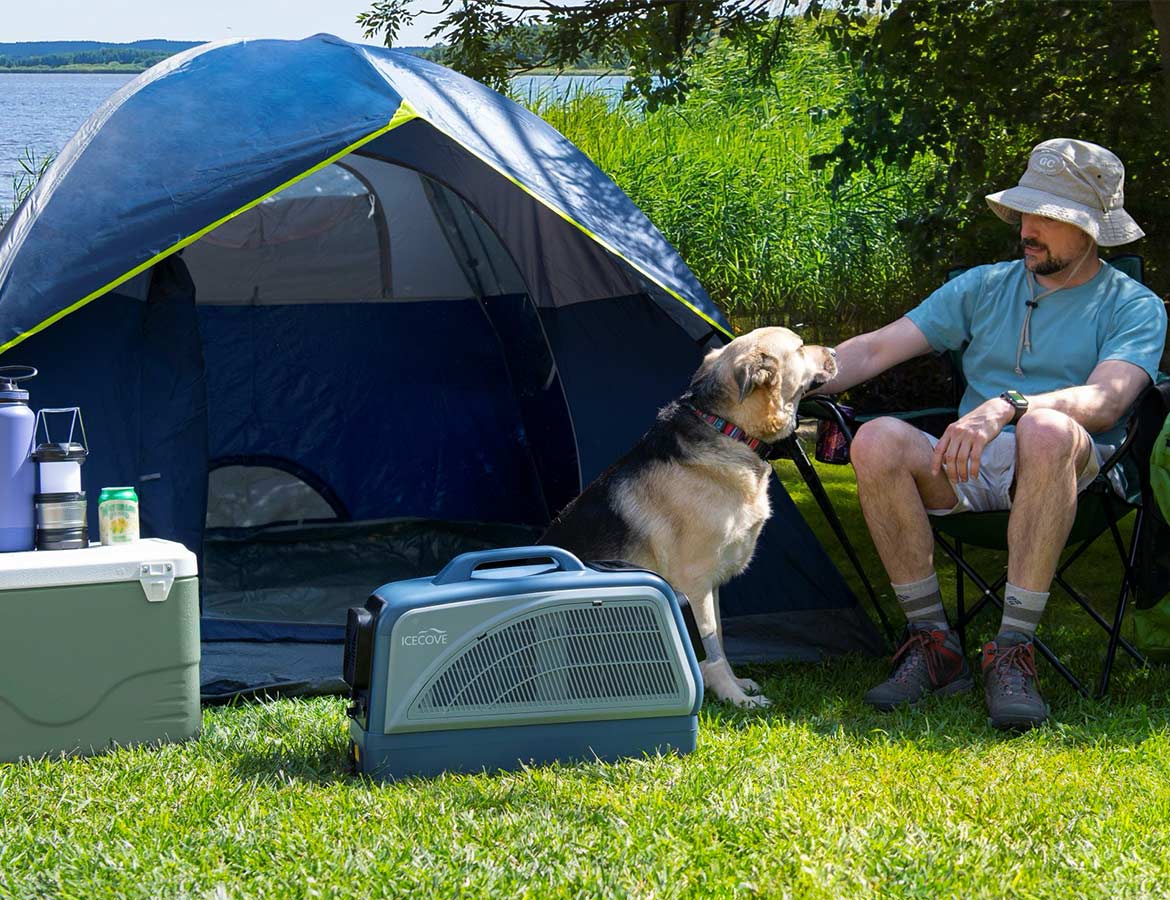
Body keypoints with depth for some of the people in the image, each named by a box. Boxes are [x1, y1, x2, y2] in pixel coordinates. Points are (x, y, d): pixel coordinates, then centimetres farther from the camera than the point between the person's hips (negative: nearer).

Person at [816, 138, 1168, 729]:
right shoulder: (983, 287, 16)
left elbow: (1105, 402, -17)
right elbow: (874, 350, 12)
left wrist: (1007, 407, -33)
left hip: (1071, 476, -4)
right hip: (967, 471, 4)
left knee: (1048, 429, -40)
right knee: (876, 441, -28)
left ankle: (1011, 655, -34)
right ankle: (933, 646, -18)